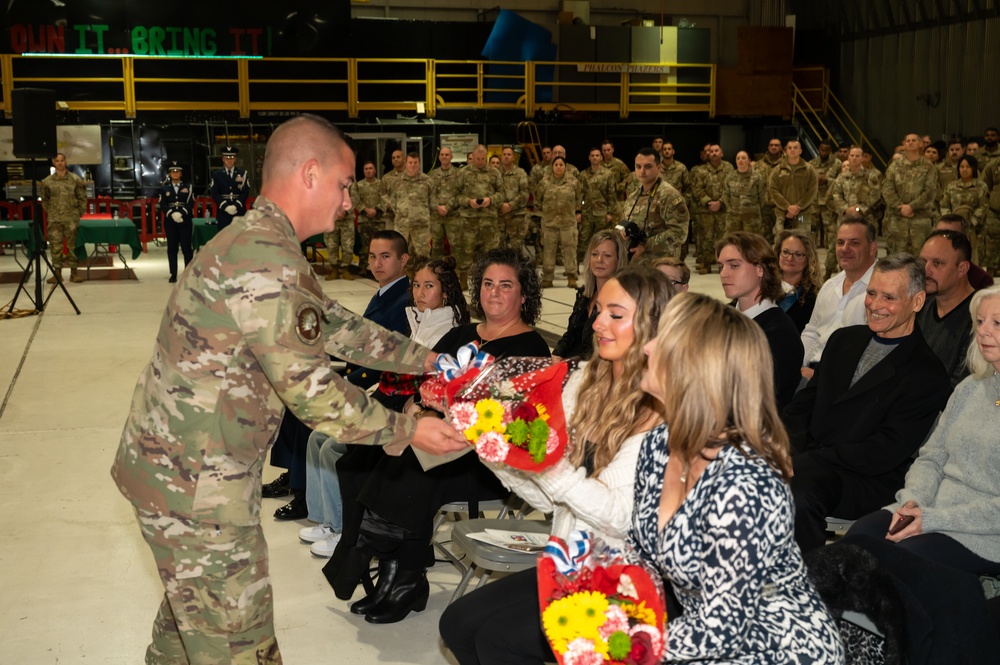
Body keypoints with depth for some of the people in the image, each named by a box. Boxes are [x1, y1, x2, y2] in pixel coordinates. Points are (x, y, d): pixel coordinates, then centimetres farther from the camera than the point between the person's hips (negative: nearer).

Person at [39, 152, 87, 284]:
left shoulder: (75, 179, 0)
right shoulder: (47, 181, 3)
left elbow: (82, 197, 6)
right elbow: (44, 199, 16)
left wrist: (79, 212, 3)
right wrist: (50, 212, 11)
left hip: (72, 218, -1)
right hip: (54, 219, 1)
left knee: (73, 245, 2)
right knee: (55, 246, 2)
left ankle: (74, 272, 10)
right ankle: (57, 272, 9)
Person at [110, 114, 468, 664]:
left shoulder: (251, 242, 11)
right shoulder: (267, 263, -24)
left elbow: (334, 325, 19)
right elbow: (312, 392, -22)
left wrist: (426, 360, 17)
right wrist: (407, 431, -11)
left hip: (170, 461, 10)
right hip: (194, 480, -10)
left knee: (191, 604, 27)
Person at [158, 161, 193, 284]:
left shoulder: (188, 187, 8)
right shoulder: (164, 188, 9)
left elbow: (191, 203, -2)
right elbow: (162, 205, 0)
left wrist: (181, 213, -17)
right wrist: (172, 214, -17)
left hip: (185, 221, -1)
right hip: (170, 222, 1)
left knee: (186, 247, -1)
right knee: (172, 248, 1)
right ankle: (173, 274, 4)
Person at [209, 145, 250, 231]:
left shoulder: (243, 173, 9)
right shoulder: (216, 174, 9)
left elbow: (246, 192, 1)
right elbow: (214, 193, 1)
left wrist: (236, 206, -14)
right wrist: (226, 207, -13)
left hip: (239, 212, 0)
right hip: (223, 212, 0)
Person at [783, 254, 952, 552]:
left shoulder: (927, 374, -4)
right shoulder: (844, 340, 18)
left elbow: (883, 453, -11)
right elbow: (803, 403, 16)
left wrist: (808, 459, -17)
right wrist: (794, 451, -5)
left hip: (868, 481, -6)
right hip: (809, 459, 6)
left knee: (798, 495, -37)